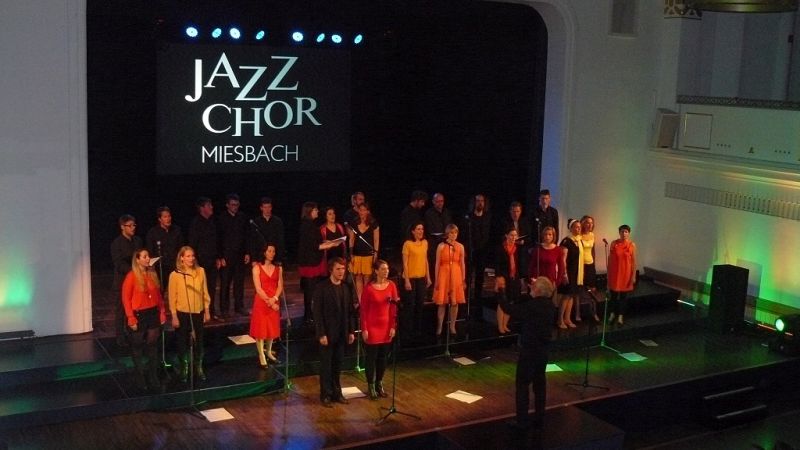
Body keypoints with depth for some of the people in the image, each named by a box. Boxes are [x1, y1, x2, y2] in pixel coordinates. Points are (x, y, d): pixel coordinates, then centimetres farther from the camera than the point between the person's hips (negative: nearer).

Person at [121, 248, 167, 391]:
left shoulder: (153, 274, 4)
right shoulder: (131, 276, -12)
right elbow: (126, 299, -11)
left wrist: (162, 312, 6)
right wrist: (131, 318, -14)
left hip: (153, 313, 5)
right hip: (138, 315, -5)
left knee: (153, 346, 10)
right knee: (137, 346, 9)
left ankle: (153, 378, 19)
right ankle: (140, 377, 23)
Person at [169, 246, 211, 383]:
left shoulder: (201, 271, -2)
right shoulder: (175, 274, -10)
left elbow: (205, 292, 4)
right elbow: (172, 297, -7)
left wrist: (207, 310, 5)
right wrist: (174, 316, -8)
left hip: (198, 313, 3)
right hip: (182, 313, -2)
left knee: (199, 342, 12)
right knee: (182, 343, 9)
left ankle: (199, 369, 28)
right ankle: (183, 370, 25)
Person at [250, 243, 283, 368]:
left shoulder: (278, 268, 5)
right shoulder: (257, 267, -7)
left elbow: (280, 286, 2)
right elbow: (258, 288, -12)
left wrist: (274, 299, -15)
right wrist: (269, 302, -15)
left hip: (274, 302, 4)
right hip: (261, 301, -4)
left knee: (272, 327, 12)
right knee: (260, 328, 0)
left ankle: (269, 351, 28)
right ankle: (261, 356, 6)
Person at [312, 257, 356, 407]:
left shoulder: (347, 287, 5)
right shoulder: (321, 287, -11)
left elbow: (351, 311, 8)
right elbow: (317, 312, -12)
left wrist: (352, 331, 4)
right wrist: (321, 334, -16)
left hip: (342, 333, 5)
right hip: (327, 333, -4)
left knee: (337, 365, 12)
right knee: (326, 365, 6)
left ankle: (336, 392, 23)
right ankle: (325, 395, 16)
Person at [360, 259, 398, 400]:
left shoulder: (391, 285, -1)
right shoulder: (368, 288, -14)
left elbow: (394, 307, 3)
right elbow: (363, 310, -9)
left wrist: (393, 326, 0)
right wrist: (364, 329, -11)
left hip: (386, 326, 4)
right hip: (372, 327, -4)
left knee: (383, 356, 13)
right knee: (371, 357, 6)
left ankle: (379, 384, 28)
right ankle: (371, 386, 19)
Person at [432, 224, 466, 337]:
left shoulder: (460, 247, 4)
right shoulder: (441, 246, -3)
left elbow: (462, 264, 7)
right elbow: (437, 264, -2)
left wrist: (463, 279, 5)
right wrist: (436, 279, -5)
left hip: (456, 275, 2)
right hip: (444, 275, -2)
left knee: (455, 302, 5)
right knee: (442, 303, 0)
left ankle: (452, 327, 17)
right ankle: (439, 328, 8)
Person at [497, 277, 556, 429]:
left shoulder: (531, 306, -22)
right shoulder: (549, 305, 2)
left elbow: (510, 309, -15)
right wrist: (531, 294, 12)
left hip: (530, 349, -8)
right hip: (543, 348, 8)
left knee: (522, 384, 0)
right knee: (540, 382, 13)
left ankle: (522, 420, 2)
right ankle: (539, 417, 19)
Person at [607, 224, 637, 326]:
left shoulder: (632, 245, -5)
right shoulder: (614, 243, -2)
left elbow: (634, 261, -3)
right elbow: (610, 259, 3)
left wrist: (634, 276, -5)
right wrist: (608, 273, 2)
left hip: (626, 273, -1)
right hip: (614, 272, 1)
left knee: (623, 294, 7)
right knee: (613, 293, 8)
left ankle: (620, 316, 16)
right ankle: (612, 313, 25)